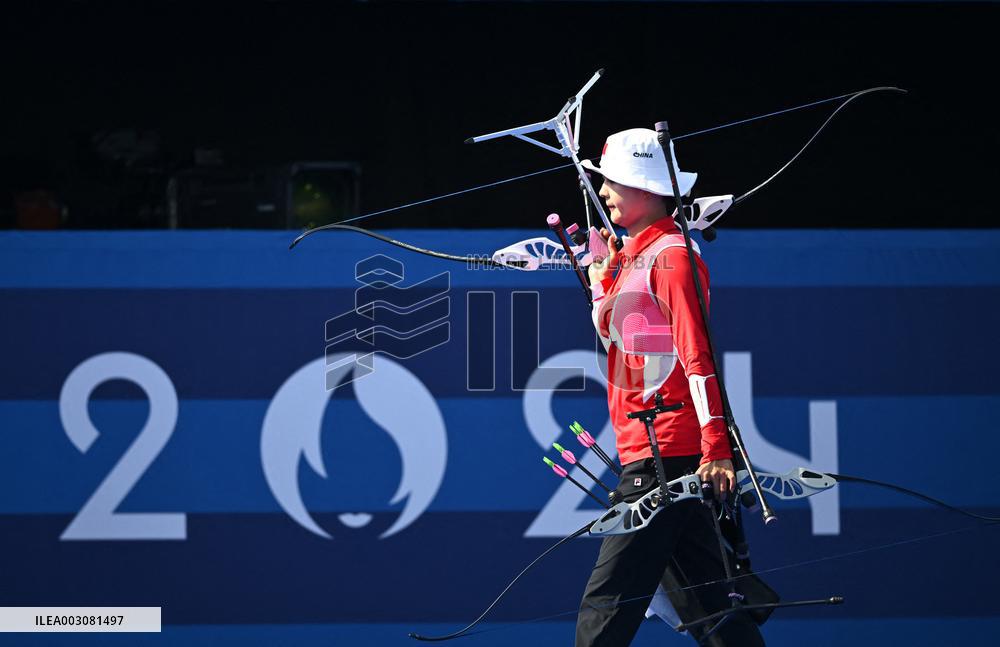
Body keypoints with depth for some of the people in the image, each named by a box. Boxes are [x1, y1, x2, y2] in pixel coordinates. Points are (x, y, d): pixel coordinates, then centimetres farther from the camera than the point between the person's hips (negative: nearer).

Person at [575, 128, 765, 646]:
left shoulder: (670, 254, -10)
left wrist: (715, 447, -24)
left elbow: (697, 355, -17)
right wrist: (604, 274, 14)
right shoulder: (637, 255, 19)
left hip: (664, 455, -10)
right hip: (645, 453, 10)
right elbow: (610, 332, 28)